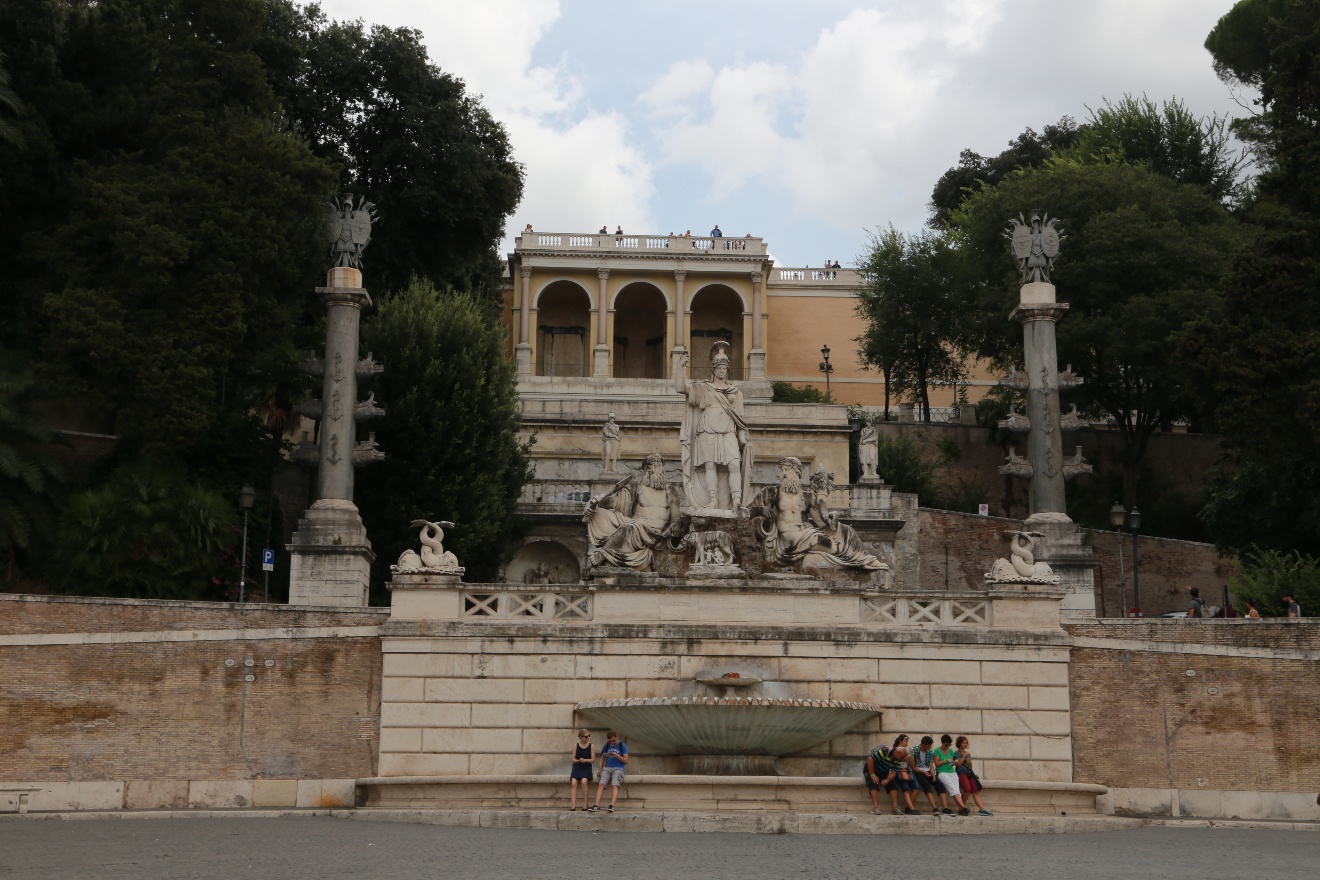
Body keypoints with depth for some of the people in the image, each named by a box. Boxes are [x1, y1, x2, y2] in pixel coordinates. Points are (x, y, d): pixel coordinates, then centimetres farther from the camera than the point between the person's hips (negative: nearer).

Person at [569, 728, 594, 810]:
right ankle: (573, 805, -26)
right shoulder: (576, 746, 7)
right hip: (577, 767, 1)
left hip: (586, 768, -1)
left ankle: (585, 805, -21)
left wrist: (585, 760, -17)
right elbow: (573, 759, 6)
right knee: (573, 782, -25)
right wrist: (579, 760, -15)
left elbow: (593, 760, 0)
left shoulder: (591, 746, 4)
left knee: (584, 781, -30)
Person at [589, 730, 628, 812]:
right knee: (601, 784, -21)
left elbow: (626, 760, 0)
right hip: (607, 768, 3)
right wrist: (600, 770, 11)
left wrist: (616, 755, -13)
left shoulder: (622, 745, 4)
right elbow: (603, 758, 23)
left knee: (615, 786, -27)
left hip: (618, 768, -3)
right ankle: (596, 806, -31)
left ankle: (612, 806, -40)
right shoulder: (607, 745, 14)